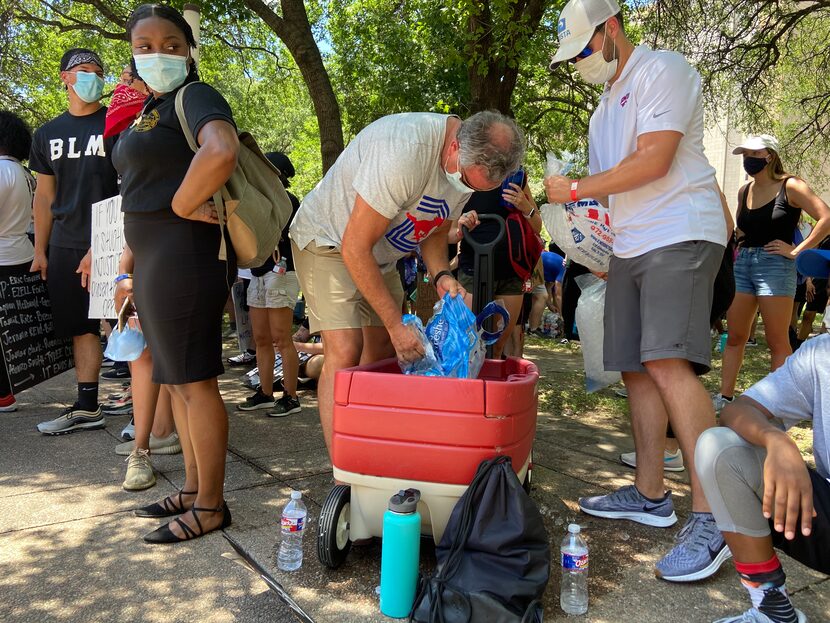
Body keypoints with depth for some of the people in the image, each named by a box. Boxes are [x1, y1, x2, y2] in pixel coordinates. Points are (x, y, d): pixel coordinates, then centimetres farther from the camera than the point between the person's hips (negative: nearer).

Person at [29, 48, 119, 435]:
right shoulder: (47, 134, 15)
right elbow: (45, 196, 18)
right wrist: (40, 251, 12)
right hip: (64, 246, 5)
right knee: (82, 327, 9)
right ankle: (86, 408, 17)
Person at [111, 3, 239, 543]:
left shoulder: (196, 97, -8)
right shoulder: (150, 110, 22)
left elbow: (222, 152, -31)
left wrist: (182, 205, -19)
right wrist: (134, 268, 20)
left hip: (184, 253, -10)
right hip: (155, 259, 10)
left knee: (194, 380, -4)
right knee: (176, 378, 14)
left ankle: (210, 506, 8)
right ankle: (194, 488, 27)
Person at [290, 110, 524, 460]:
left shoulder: (473, 162, -9)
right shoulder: (405, 149, -36)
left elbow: (435, 229, 6)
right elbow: (355, 249, -31)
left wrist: (442, 276, -15)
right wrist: (396, 324, -27)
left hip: (379, 254, 8)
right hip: (328, 241, -8)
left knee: (384, 350, 4)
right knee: (345, 352, -19)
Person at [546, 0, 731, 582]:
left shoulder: (663, 70, -2)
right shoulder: (604, 108, 25)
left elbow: (655, 160, -15)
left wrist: (576, 190, -8)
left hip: (680, 236, -9)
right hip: (630, 246, 9)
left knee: (667, 364, -21)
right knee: (637, 370, 5)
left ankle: (712, 518, -16)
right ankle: (650, 495, 14)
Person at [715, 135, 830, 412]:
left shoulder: (790, 187, -3)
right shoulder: (744, 191, 14)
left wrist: (797, 250, -13)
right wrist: (741, 245, 11)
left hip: (774, 265, -6)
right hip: (742, 264, 6)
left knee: (778, 341, -2)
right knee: (735, 336, 5)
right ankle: (725, 397, 9)